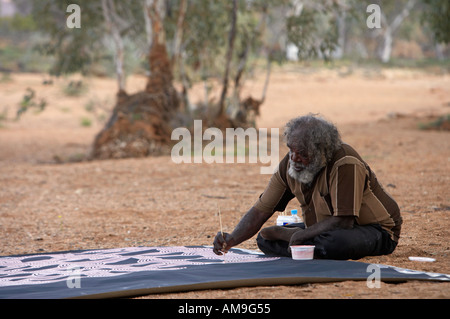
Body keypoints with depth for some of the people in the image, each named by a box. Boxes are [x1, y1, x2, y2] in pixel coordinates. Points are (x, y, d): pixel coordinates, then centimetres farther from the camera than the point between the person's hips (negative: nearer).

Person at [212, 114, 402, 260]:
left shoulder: (346, 165, -28)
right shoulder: (290, 164, -7)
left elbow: (343, 221, -30)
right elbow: (260, 211, -4)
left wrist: (298, 234, -21)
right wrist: (231, 240, -21)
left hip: (376, 231, -7)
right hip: (330, 230, 7)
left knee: (337, 240, -40)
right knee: (265, 238, -5)